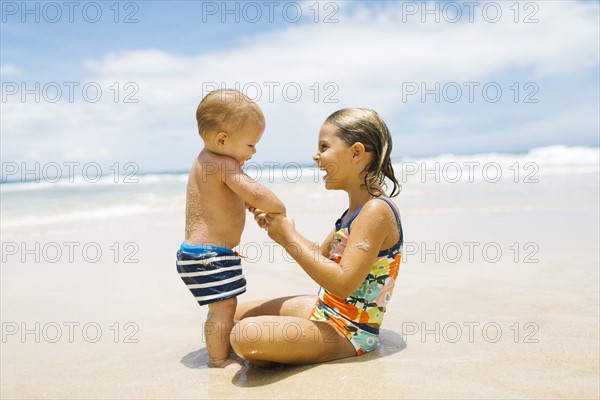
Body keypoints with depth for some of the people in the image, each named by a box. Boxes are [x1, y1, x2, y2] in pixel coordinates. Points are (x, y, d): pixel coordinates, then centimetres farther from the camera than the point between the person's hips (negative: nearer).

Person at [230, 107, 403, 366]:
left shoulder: (376, 211, -23)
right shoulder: (357, 208, 7)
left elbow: (343, 284, -30)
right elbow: (322, 256, 17)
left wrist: (290, 237, -22)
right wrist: (279, 228, 3)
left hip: (347, 331, -9)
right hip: (323, 309, 10)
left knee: (246, 334, -29)